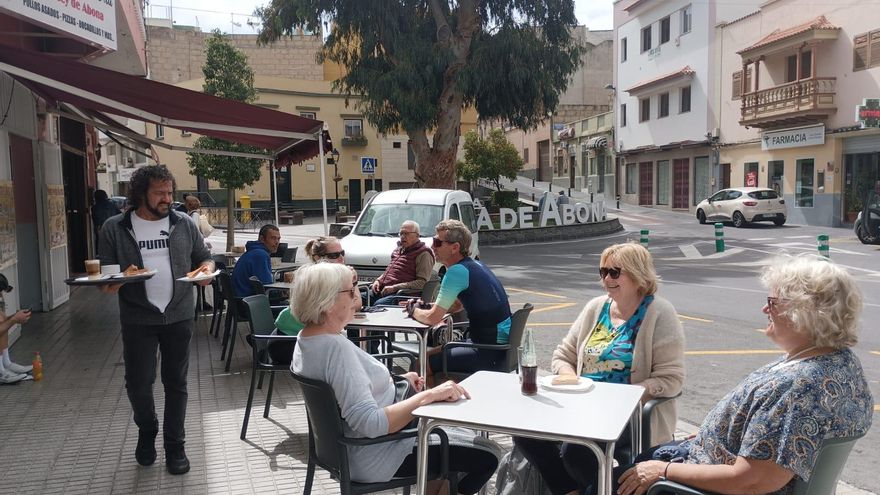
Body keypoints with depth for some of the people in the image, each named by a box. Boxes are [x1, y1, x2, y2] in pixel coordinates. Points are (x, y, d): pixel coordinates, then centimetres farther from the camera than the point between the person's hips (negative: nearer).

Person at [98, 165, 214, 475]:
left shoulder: (183, 224, 3)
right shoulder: (115, 228, -1)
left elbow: (204, 257, 12)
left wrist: (207, 268, -11)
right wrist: (108, 285, -20)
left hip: (179, 316, 1)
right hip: (137, 319, -1)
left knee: (176, 383, 8)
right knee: (138, 383, 3)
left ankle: (174, 446, 24)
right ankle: (146, 430, 34)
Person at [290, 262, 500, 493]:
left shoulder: (307, 337, 0)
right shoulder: (335, 347, -31)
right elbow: (370, 424, -36)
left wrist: (398, 380, 6)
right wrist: (430, 395, -31)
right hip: (374, 456, -10)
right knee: (486, 455, -5)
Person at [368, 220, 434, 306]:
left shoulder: (423, 254, -4)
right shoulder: (399, 249, 23)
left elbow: (422, 283, -14)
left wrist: (395, 287, -17)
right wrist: (378, 280, 11)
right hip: (382, 290, 8)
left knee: (379, 304, -33)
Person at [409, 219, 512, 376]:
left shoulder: (457, 271, -19)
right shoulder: (474, 265, 11)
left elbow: (433, 318, -18)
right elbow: (456, 306, 24)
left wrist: (413, 311, 2)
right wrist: (424, 306, 11)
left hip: (492, 350, -10)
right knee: (433, 353, 20)